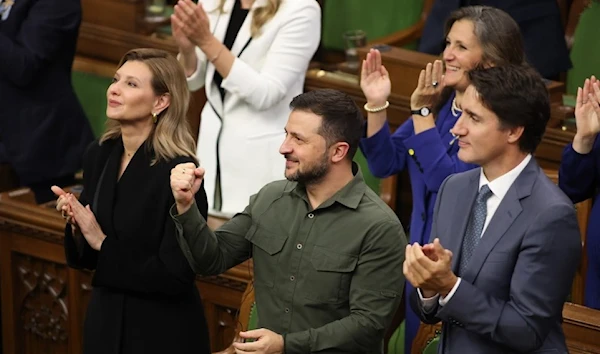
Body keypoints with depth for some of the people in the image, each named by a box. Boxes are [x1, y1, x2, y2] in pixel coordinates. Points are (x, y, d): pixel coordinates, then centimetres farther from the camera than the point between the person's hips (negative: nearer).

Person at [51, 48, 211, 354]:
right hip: (104, 323, 6)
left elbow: (175, 275, -21)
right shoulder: (99, 155, 0)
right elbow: (85, 258, 8)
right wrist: (76, 224, -12)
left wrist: (103, 243, -17)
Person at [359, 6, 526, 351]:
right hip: (422, 253, 7)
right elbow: (385, 163, 6)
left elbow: (446, 180, -25)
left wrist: (422, 112, -22)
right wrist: (377, 104, -7)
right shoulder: (441, 102, 3)